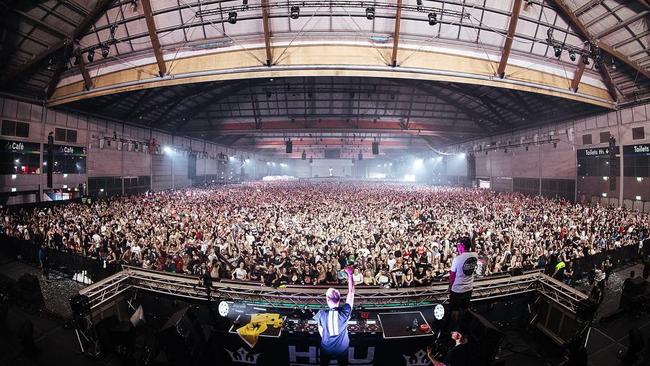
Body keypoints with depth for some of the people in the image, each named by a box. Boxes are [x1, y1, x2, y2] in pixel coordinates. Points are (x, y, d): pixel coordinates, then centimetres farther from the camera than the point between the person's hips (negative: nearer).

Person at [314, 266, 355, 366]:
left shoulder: (321, 313, -23)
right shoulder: (345, 311, -25)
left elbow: (320, 331, -6)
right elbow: (351, 292, -18)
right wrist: (350, 274, -15)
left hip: (326, 348, 0)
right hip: (342, 348, 0)